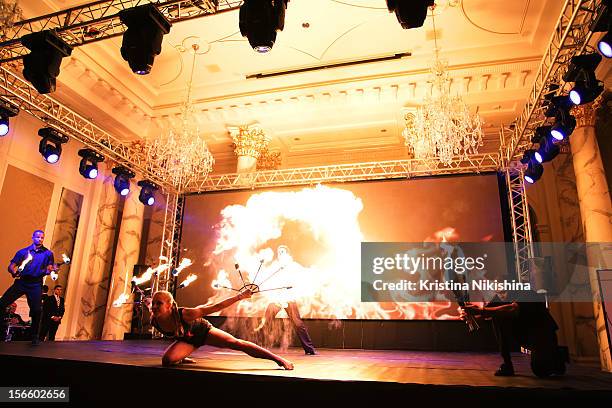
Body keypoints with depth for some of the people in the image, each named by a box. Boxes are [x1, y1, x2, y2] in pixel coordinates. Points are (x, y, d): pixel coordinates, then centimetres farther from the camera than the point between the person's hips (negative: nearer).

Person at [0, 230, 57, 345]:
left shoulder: (48, 253, 6)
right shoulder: (23, 251, 7)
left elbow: (49, 269, 7)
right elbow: (11, 266, 4)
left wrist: (52, 270, -17)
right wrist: (14, 272, -18)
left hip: (36, 284, -1)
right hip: (21, 281, 2)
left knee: (36, 310, -7)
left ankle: (34, 337, 9)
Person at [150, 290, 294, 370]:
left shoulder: (185, 314, -41)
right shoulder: (154, 321, -27)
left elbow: (215, 307, -38)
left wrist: (239, 296, -38)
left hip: (203, 331, -4)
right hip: (187, 340, 4)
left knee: (236, 343, -17)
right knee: (167, 360, -22)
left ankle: (278, 359, -16)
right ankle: (182, 358, 16)